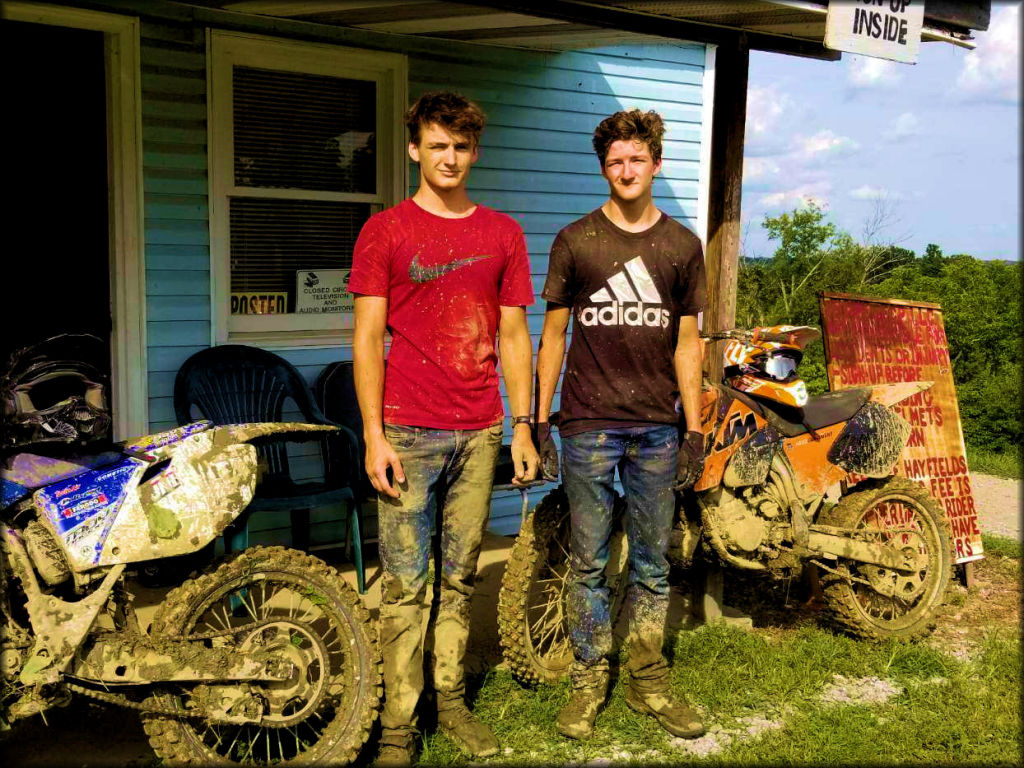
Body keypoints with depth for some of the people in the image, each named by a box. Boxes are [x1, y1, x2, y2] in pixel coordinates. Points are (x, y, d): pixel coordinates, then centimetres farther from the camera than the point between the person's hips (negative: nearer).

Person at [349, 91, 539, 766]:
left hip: (479, 433, 3)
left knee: (461, 577, 11)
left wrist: (523, 427, 6)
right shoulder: (385, 230, 3)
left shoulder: (503, 234, 11)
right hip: (408, 432, -3)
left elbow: (513, 335, 12)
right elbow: (368, 337, -1)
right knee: (405, 584, 0)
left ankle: (451, 702, 23)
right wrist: (374, 435, -8)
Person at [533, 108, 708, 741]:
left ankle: (648, 682, 23)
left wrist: (695, 431, 4)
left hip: (657, 427, 2)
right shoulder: (575, 240, 3)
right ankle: (589, 682, 18)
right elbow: (553, 334, 5)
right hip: (588, 425, -1)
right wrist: (538, 421, 0)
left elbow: (686, 343, 9)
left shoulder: (682, 245, 8)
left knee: (653, 563, 9)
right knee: (589, 562, 5)